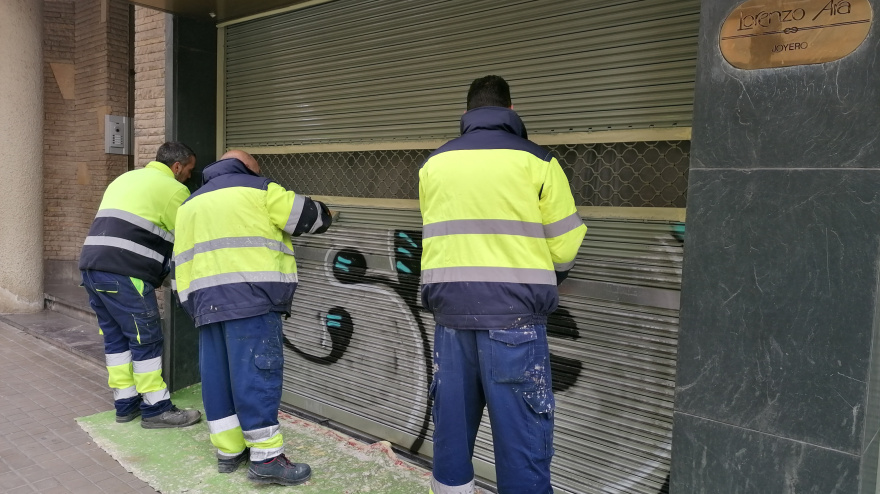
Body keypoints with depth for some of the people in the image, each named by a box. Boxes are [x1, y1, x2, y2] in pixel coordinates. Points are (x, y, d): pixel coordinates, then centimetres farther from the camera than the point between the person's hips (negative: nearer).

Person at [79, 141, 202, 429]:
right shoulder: (173, 189, -1)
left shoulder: (125, 178, 24)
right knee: (146, 340, -1)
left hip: (93, 266, 9)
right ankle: (156, 410, 6)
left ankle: (126, 404, 22)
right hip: (124, 274, -9)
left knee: (115, 337, 14)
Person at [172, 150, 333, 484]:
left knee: (217, 374, 10)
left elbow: (182, 262, 25)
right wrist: (324, 215, 32)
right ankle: (266, 457, -5)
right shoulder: (258, 190, 6)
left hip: (206, 301, 7)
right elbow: (308, 216, 10)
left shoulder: (191, 204, 26)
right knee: (256, 373, -7)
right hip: (251, 297, -7)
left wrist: (192, 304, 28)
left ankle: (229, 450, 16)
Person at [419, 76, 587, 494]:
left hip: (450, 309, 4)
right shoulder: (535, 160, -1)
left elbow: (437, 238, 14)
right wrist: (541, 281, 19)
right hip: (513, 313, -4)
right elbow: (565, 243, 0)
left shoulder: (434, 164, 10)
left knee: (452, 422, 15)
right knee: (520, 431, 3)